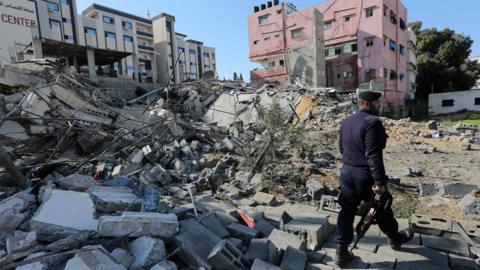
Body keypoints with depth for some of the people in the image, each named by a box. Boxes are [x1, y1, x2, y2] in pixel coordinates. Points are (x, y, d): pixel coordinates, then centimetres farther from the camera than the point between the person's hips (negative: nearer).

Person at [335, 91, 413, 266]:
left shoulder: (346, 122, 9)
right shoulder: (372, 122, -18)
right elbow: (374, 155, -23)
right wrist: (379, 181, -21)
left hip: (346, 172, 7)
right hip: (365, 175, -6)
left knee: (347, 211, 11)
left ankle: (341, 252, 15)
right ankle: (395, 238, 44)